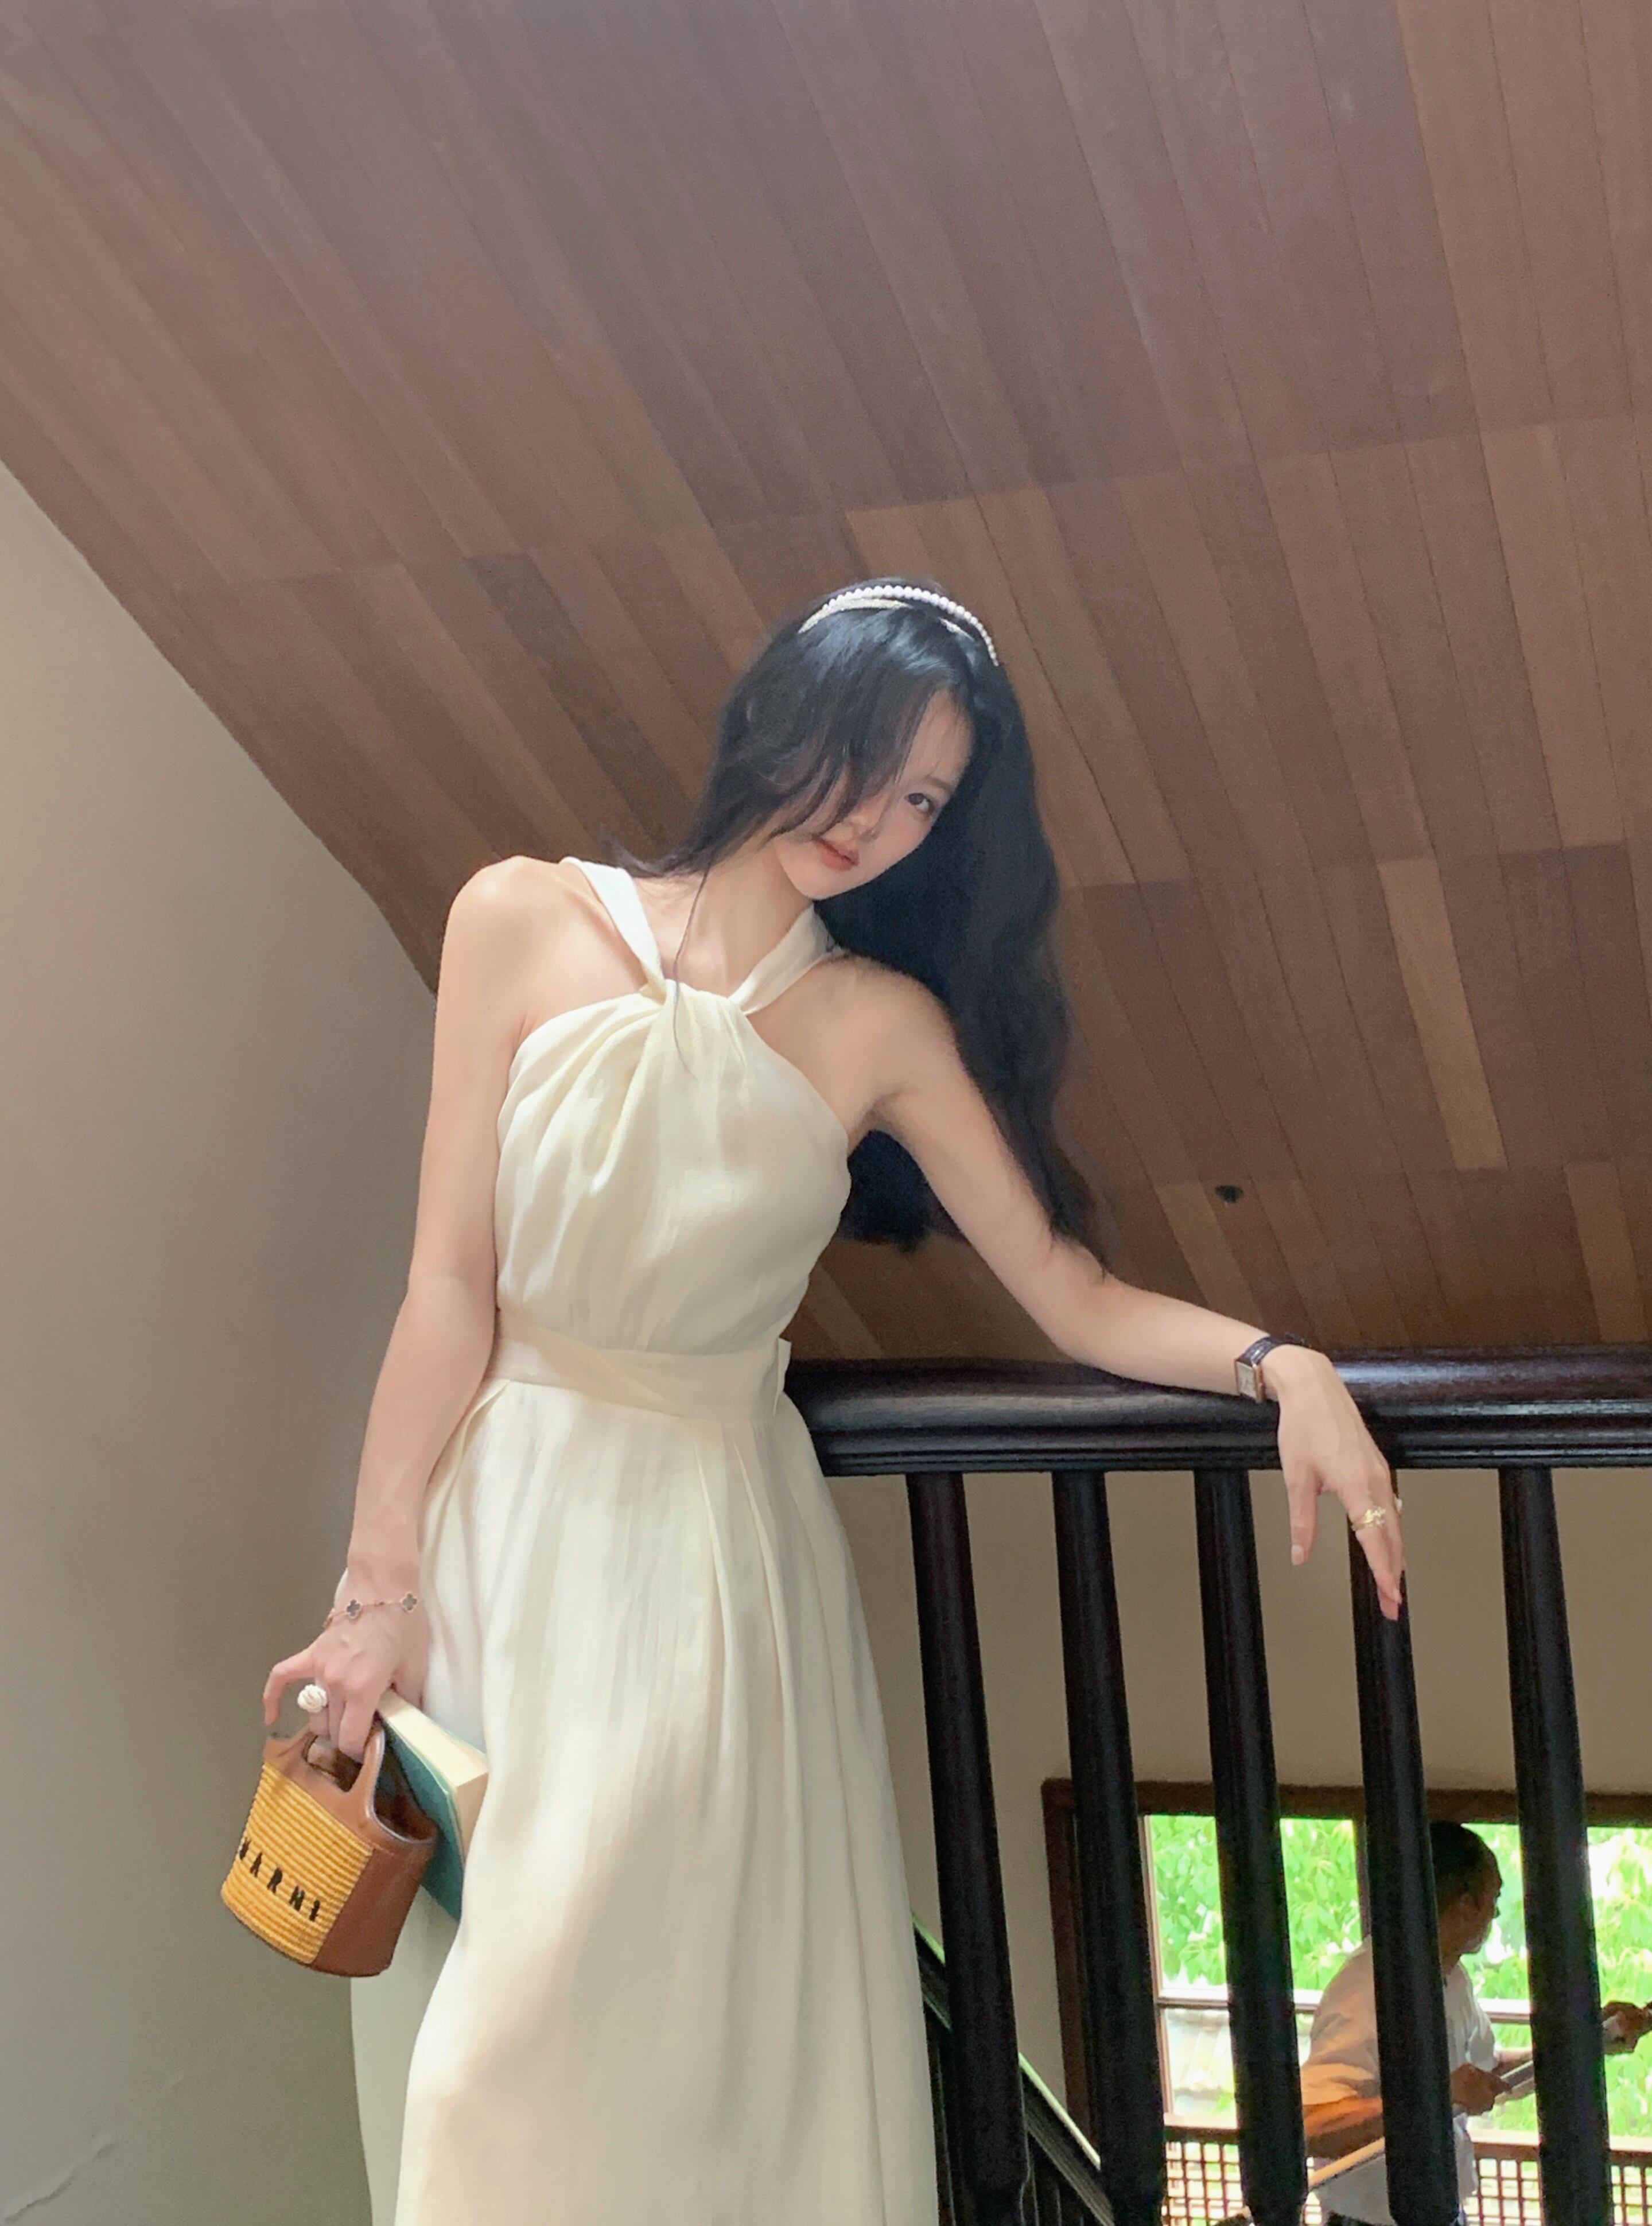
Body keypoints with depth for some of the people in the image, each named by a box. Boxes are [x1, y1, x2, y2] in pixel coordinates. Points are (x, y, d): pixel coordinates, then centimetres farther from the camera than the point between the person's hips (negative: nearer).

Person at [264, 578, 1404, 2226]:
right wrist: (377, 1585, -6)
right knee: (500, 2062, 4)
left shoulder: (884, 1027, 3)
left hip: (724, 1547, 1)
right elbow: (451, 1284, -4)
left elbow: (1079, 1301, 1)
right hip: (510, 1527, 0)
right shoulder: (524, 924, -1)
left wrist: (1278, 1361, -17)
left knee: (709, 2030, 2)